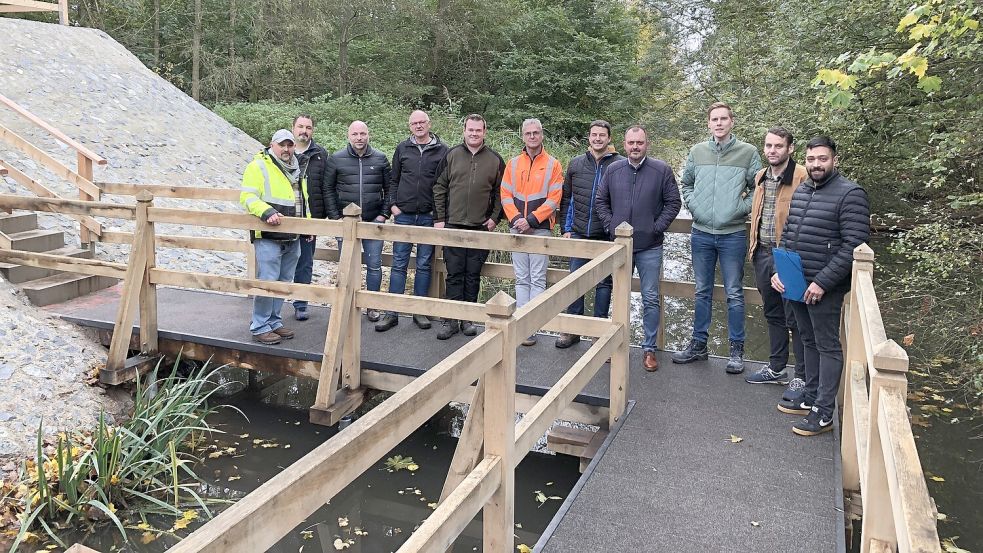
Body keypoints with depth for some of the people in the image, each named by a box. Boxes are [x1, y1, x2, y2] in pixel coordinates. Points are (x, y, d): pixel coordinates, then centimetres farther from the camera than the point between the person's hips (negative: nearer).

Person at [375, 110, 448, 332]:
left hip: (429, 216, -1)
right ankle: (392, 313, 6)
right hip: (403, 214, 1)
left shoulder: (441, 150, 3)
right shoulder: (402, 149, 9)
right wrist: (393, 205, 1)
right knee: (399, 264, 1)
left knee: (424, 265, 6)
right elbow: (394, 180, 12)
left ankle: (419, 311, 15)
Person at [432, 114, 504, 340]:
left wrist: (494, 218, 0)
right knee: (454, 274, 1)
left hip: (480, 228, 0)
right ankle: (451, 319, 6)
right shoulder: (451, 155, 5)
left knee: (473, 275, 7)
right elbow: (439, 188, 7)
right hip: (453, 226, 0)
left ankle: (468, 319, 16)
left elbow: (501, 192, 10)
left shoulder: (495, 160, 5)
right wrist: (438, 218, 1)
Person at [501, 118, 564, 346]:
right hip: (517, 228, 4)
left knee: (537, 279, -2)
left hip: (540, 229, -3)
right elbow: (506, 195, 6)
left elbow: (554, 199, -6)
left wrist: (531, 220, -13)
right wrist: (516, 219, -9)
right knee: (521, 278, 7)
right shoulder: (513, 164, 11)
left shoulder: (553, 164, 1)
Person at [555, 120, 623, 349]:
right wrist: (566, 228, 6)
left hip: (606, 236, -3)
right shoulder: (576, 164, 7)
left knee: (604, 282, 7)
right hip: (578, 234, 3)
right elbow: (566, 198, 11)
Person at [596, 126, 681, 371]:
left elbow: (673, 203, -1)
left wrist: (656, 228, -9)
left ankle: (649, 348, 15)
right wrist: (611, 226, -1)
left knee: (650, 299, 3)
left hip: (649, 247, -3)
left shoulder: (661, 170, -4)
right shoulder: (613, 170, 4)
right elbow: (601, 201, 11)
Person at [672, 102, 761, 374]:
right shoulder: (697, 152, 6)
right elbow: (686, 184, 18)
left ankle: (737, 350, 14)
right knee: (702, 292, 13)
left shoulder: (748, 152, -2)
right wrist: (693, 205, 3)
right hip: (701, 233, 3)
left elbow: (759, 188, 3)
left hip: (733, 234, -3)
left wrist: (742, 208, -9)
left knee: (734, 294, 4)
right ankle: (698, 343, 24)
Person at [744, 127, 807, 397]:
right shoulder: (761, 177, 12)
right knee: (773, 314, 19)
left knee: (795, 319, 1)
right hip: (763, 254, 8)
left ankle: (802, 377, 13)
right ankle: (776, 368, 33)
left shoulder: (803, 177, -13)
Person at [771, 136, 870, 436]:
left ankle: (824, 413, 9)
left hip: (825, 288, -7)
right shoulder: (800, 192, 11)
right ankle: (809, 398, 30)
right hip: (796, 284, 7)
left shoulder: (850, 194, -12)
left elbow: (853, 246, -17)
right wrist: (779, 271, 5)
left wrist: (822, 282, -20)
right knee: (809, 342, 17)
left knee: (827, 346, 1)